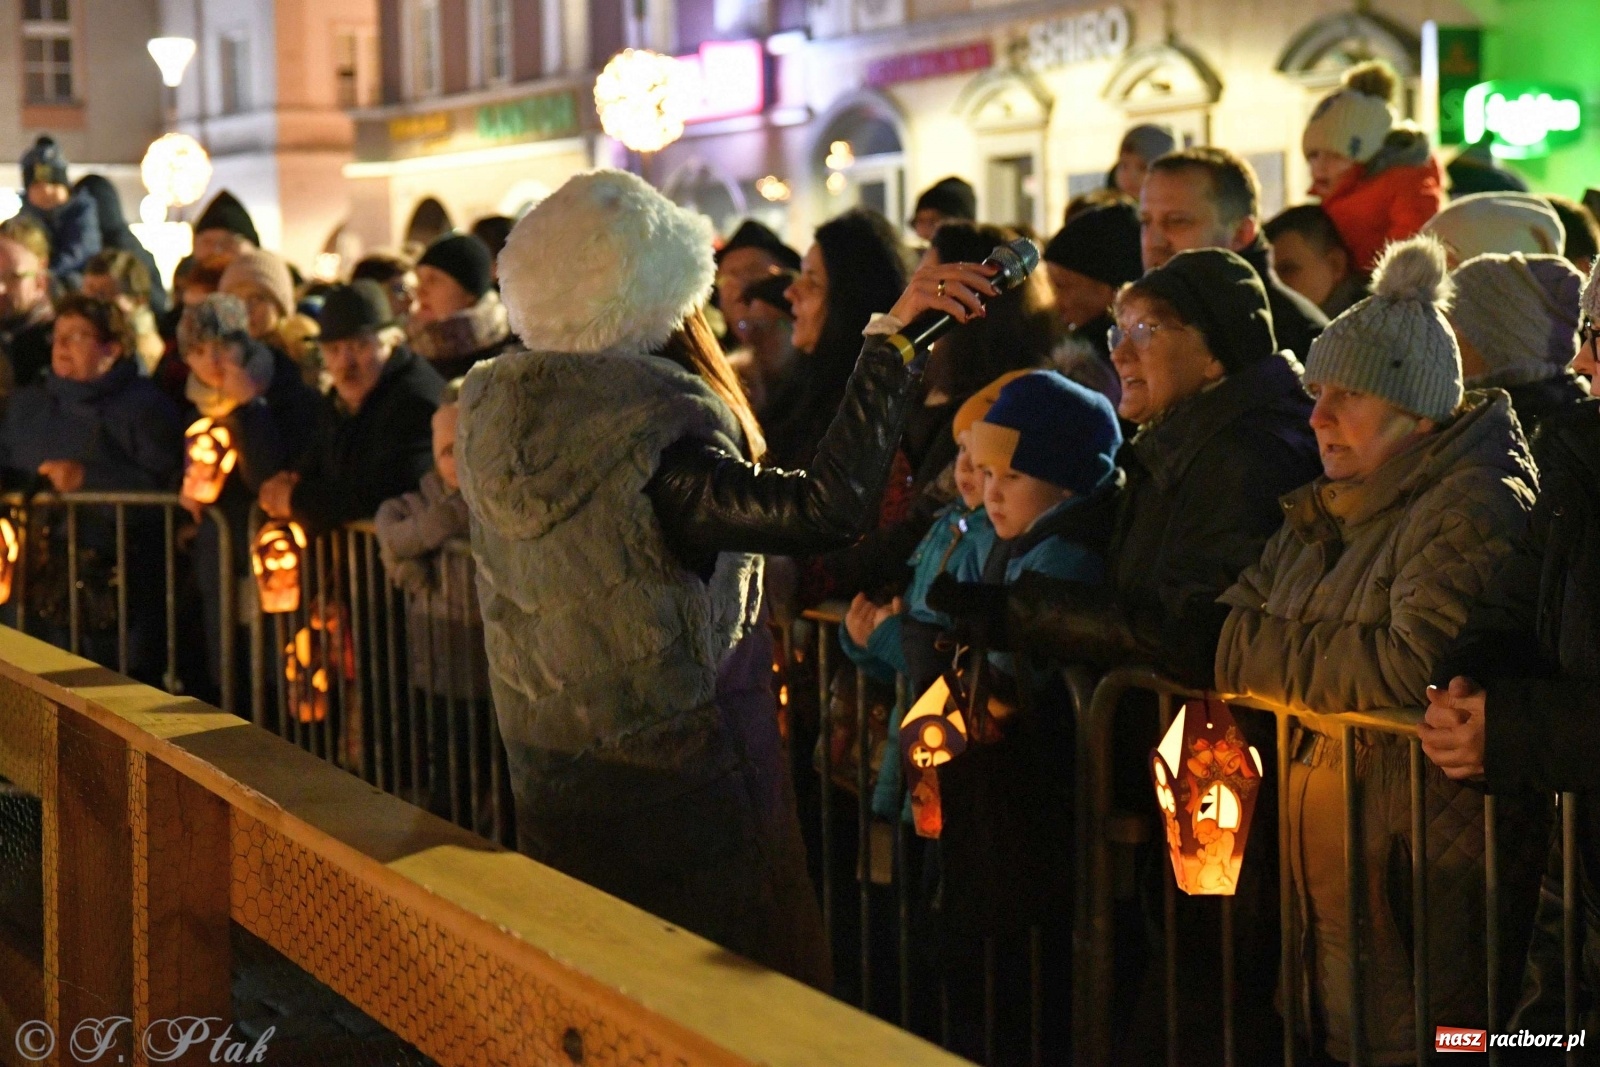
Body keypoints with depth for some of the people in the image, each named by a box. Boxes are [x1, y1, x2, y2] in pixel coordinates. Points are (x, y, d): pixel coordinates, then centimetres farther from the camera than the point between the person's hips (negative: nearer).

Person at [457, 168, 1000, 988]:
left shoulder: (489, 410, -5)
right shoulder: (652, 433, -28)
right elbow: (825, 509, -37)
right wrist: (893, 345, -31)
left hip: (546, 781, 7)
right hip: (676, 789, -7)